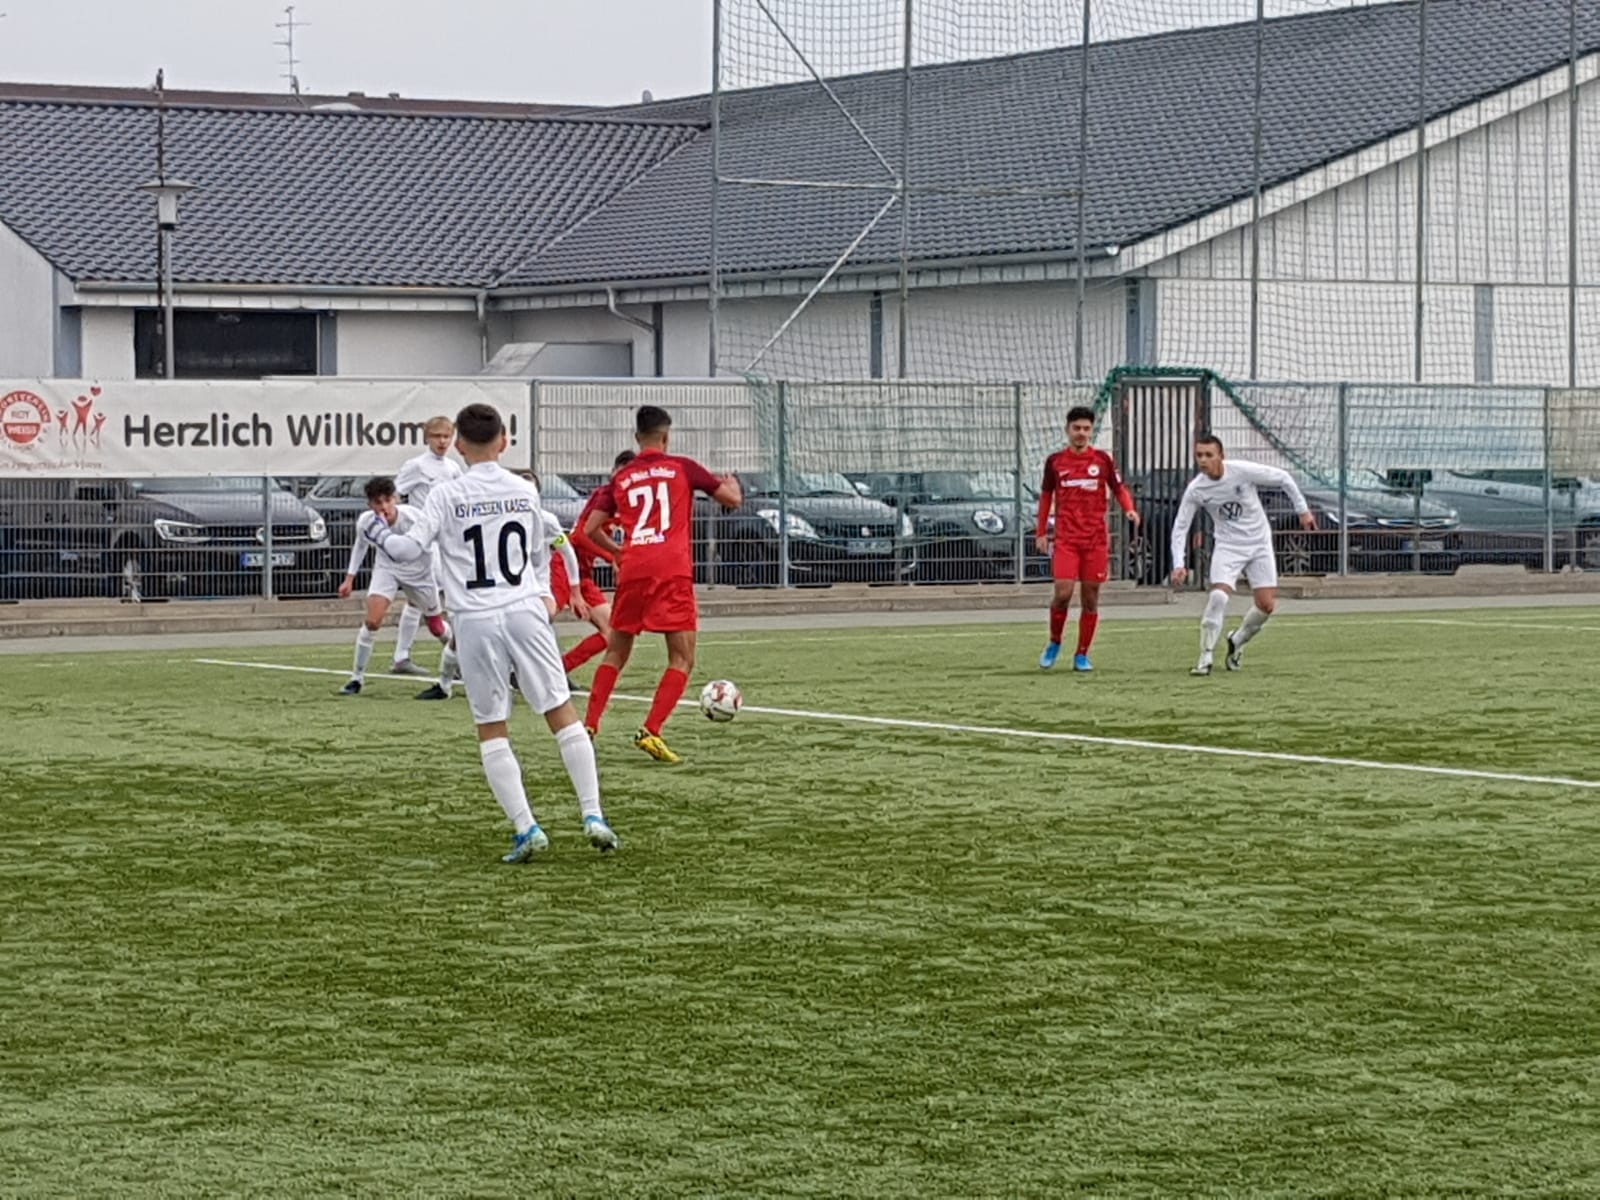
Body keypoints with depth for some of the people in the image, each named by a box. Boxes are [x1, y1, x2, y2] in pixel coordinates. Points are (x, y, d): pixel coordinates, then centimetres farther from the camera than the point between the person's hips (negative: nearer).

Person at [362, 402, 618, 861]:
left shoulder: (447, 496, -4)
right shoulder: (525, 492, 6)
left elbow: (409, 549, -6)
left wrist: (380, 535, 14)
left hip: (475, 620, -2)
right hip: (525, 609, 2)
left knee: (491, 730, 6)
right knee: (562, 712, 7)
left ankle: (526, 828, -2)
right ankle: (593, 815, 0)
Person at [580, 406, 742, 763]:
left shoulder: (620, 478, 14)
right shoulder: (682, 468, 6)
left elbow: (590, 529, 11)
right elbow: (732, 499, 8)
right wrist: (732, 484, 32)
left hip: (631, 572, 4)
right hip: (672, 571, -4)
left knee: (616, 653, 19)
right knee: (682, 659, 1)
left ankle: (589, 725, 13)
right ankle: (650, 731, -14)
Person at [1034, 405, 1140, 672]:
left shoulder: (1102, 459, 4)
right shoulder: (1055, 461, 6)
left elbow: (1119, 489, 9)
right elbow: (1046, 496, 15)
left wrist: (1129, 509, -11)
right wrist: (1041, 532, 12)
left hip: (1096, 539, 1)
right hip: (1066, 539, -1)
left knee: (1090, 598, 3)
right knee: (1063, 592, -13)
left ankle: (1082, 655, 13)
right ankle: (1054, 643, 11)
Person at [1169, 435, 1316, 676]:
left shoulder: (1242, 471, -19)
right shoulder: (1195, 490, -13)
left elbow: (1283, 478, -6)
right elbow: (1180, 527, -5)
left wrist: (1303, 510, -2)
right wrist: (1179, 565, -15)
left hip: (1259, 544, 1)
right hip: (1227, 546, -1)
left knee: (1266, 605, -4)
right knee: (1218, 597, -22)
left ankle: (1236, 642, 24)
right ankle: (1205, 659, -14)